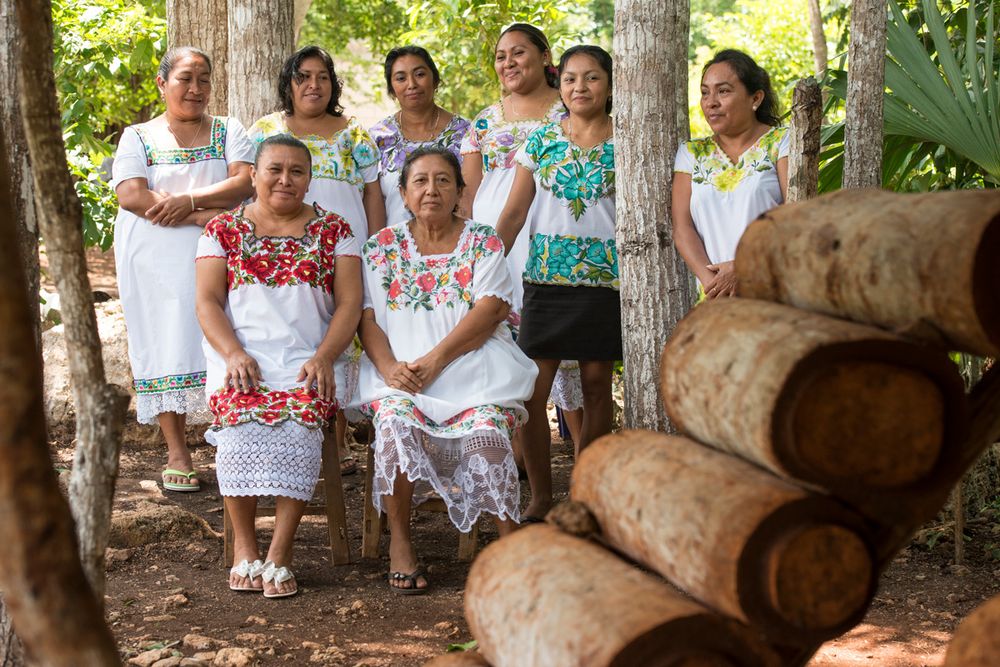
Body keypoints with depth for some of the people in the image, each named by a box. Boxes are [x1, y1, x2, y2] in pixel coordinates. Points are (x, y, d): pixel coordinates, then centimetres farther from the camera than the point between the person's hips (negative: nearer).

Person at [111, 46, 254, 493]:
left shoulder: (229, 132, 15)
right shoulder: (138, 136, 11)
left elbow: (245, 181, -3)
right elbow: (131, 195, -6)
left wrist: (189, 200, -16)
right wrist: (208, 216, -13)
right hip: (156, 260, 0)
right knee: (167, 345, -3)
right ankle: (176, 453, 2)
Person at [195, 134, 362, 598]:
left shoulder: (333, 230, 14)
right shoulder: (224, 229, 14)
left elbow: (349, 303, 5)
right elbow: (208, 303, 5)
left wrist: (323, 357, -12)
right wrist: (234, 354, -13)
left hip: (307, 361, 0)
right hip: (242, 358, 0)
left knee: (298, 422, -31)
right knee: (241, 419, -31)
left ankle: (279, 555, -26)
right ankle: (244, 546, -17)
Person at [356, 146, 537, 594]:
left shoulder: (483, 242, 8)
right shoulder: (382, 247, 13)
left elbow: (491, 311, -5)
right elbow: (367, 317, 6)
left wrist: (433, 361, -16)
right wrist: (390, 367, -14)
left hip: (474, 371, -1)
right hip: (400, 377, 1)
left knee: (486, 431, -29)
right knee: (395, 423, -30)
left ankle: (509, 540, -14)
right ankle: (399, 542, -14)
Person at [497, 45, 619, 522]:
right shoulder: (541, 140, 7)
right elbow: (514, 213, 7)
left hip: (606, 276, -1)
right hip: (546, 274, 1)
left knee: (597, 382, 4)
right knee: (532, 388, -5)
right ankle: (541, 496, 9)